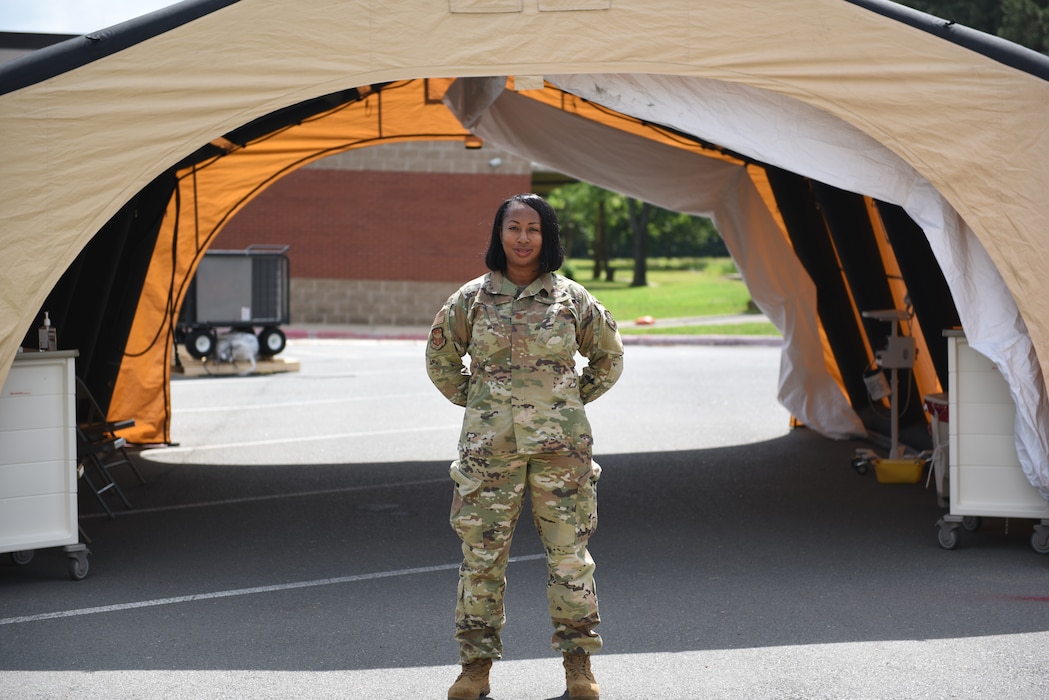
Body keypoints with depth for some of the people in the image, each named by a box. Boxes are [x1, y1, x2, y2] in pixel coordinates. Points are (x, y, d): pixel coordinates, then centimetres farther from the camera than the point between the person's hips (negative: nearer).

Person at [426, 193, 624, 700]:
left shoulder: (572, 298, 2)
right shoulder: (472, 298, 2)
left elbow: (608, 356, 16)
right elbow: (440, 358, 15)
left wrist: (574, 401, 10)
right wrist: (474, 401, 9)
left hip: (560, 448, 0)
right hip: (489, 447, 0)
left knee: (569, 554, 3)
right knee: (482, 557, 2)